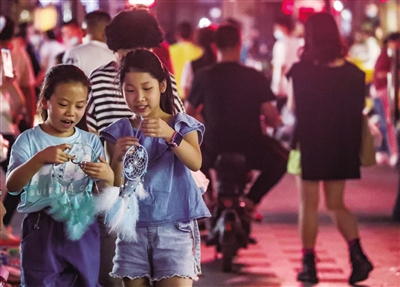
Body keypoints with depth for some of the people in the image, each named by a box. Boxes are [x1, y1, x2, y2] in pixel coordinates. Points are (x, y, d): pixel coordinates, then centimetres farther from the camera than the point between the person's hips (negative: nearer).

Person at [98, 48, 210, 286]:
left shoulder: (182, 124, 2)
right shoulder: (119, 132, 7)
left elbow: (195, 163, -17)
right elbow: (115, 189, 3)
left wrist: (170, 135, -33)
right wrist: (118, 158, -16)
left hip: (175, 225, -3)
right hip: (133, 226, 3)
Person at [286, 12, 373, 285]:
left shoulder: (300, 71, -12)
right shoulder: (353, 73, -3)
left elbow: (293, 106, -2)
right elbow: (359, 109, 2)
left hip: (310, 144, -3)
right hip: (342, 147, 3)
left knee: (309, 205, 7)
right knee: (336, 204, 14)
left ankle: (309, 264, 7)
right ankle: (357, 254, -3)